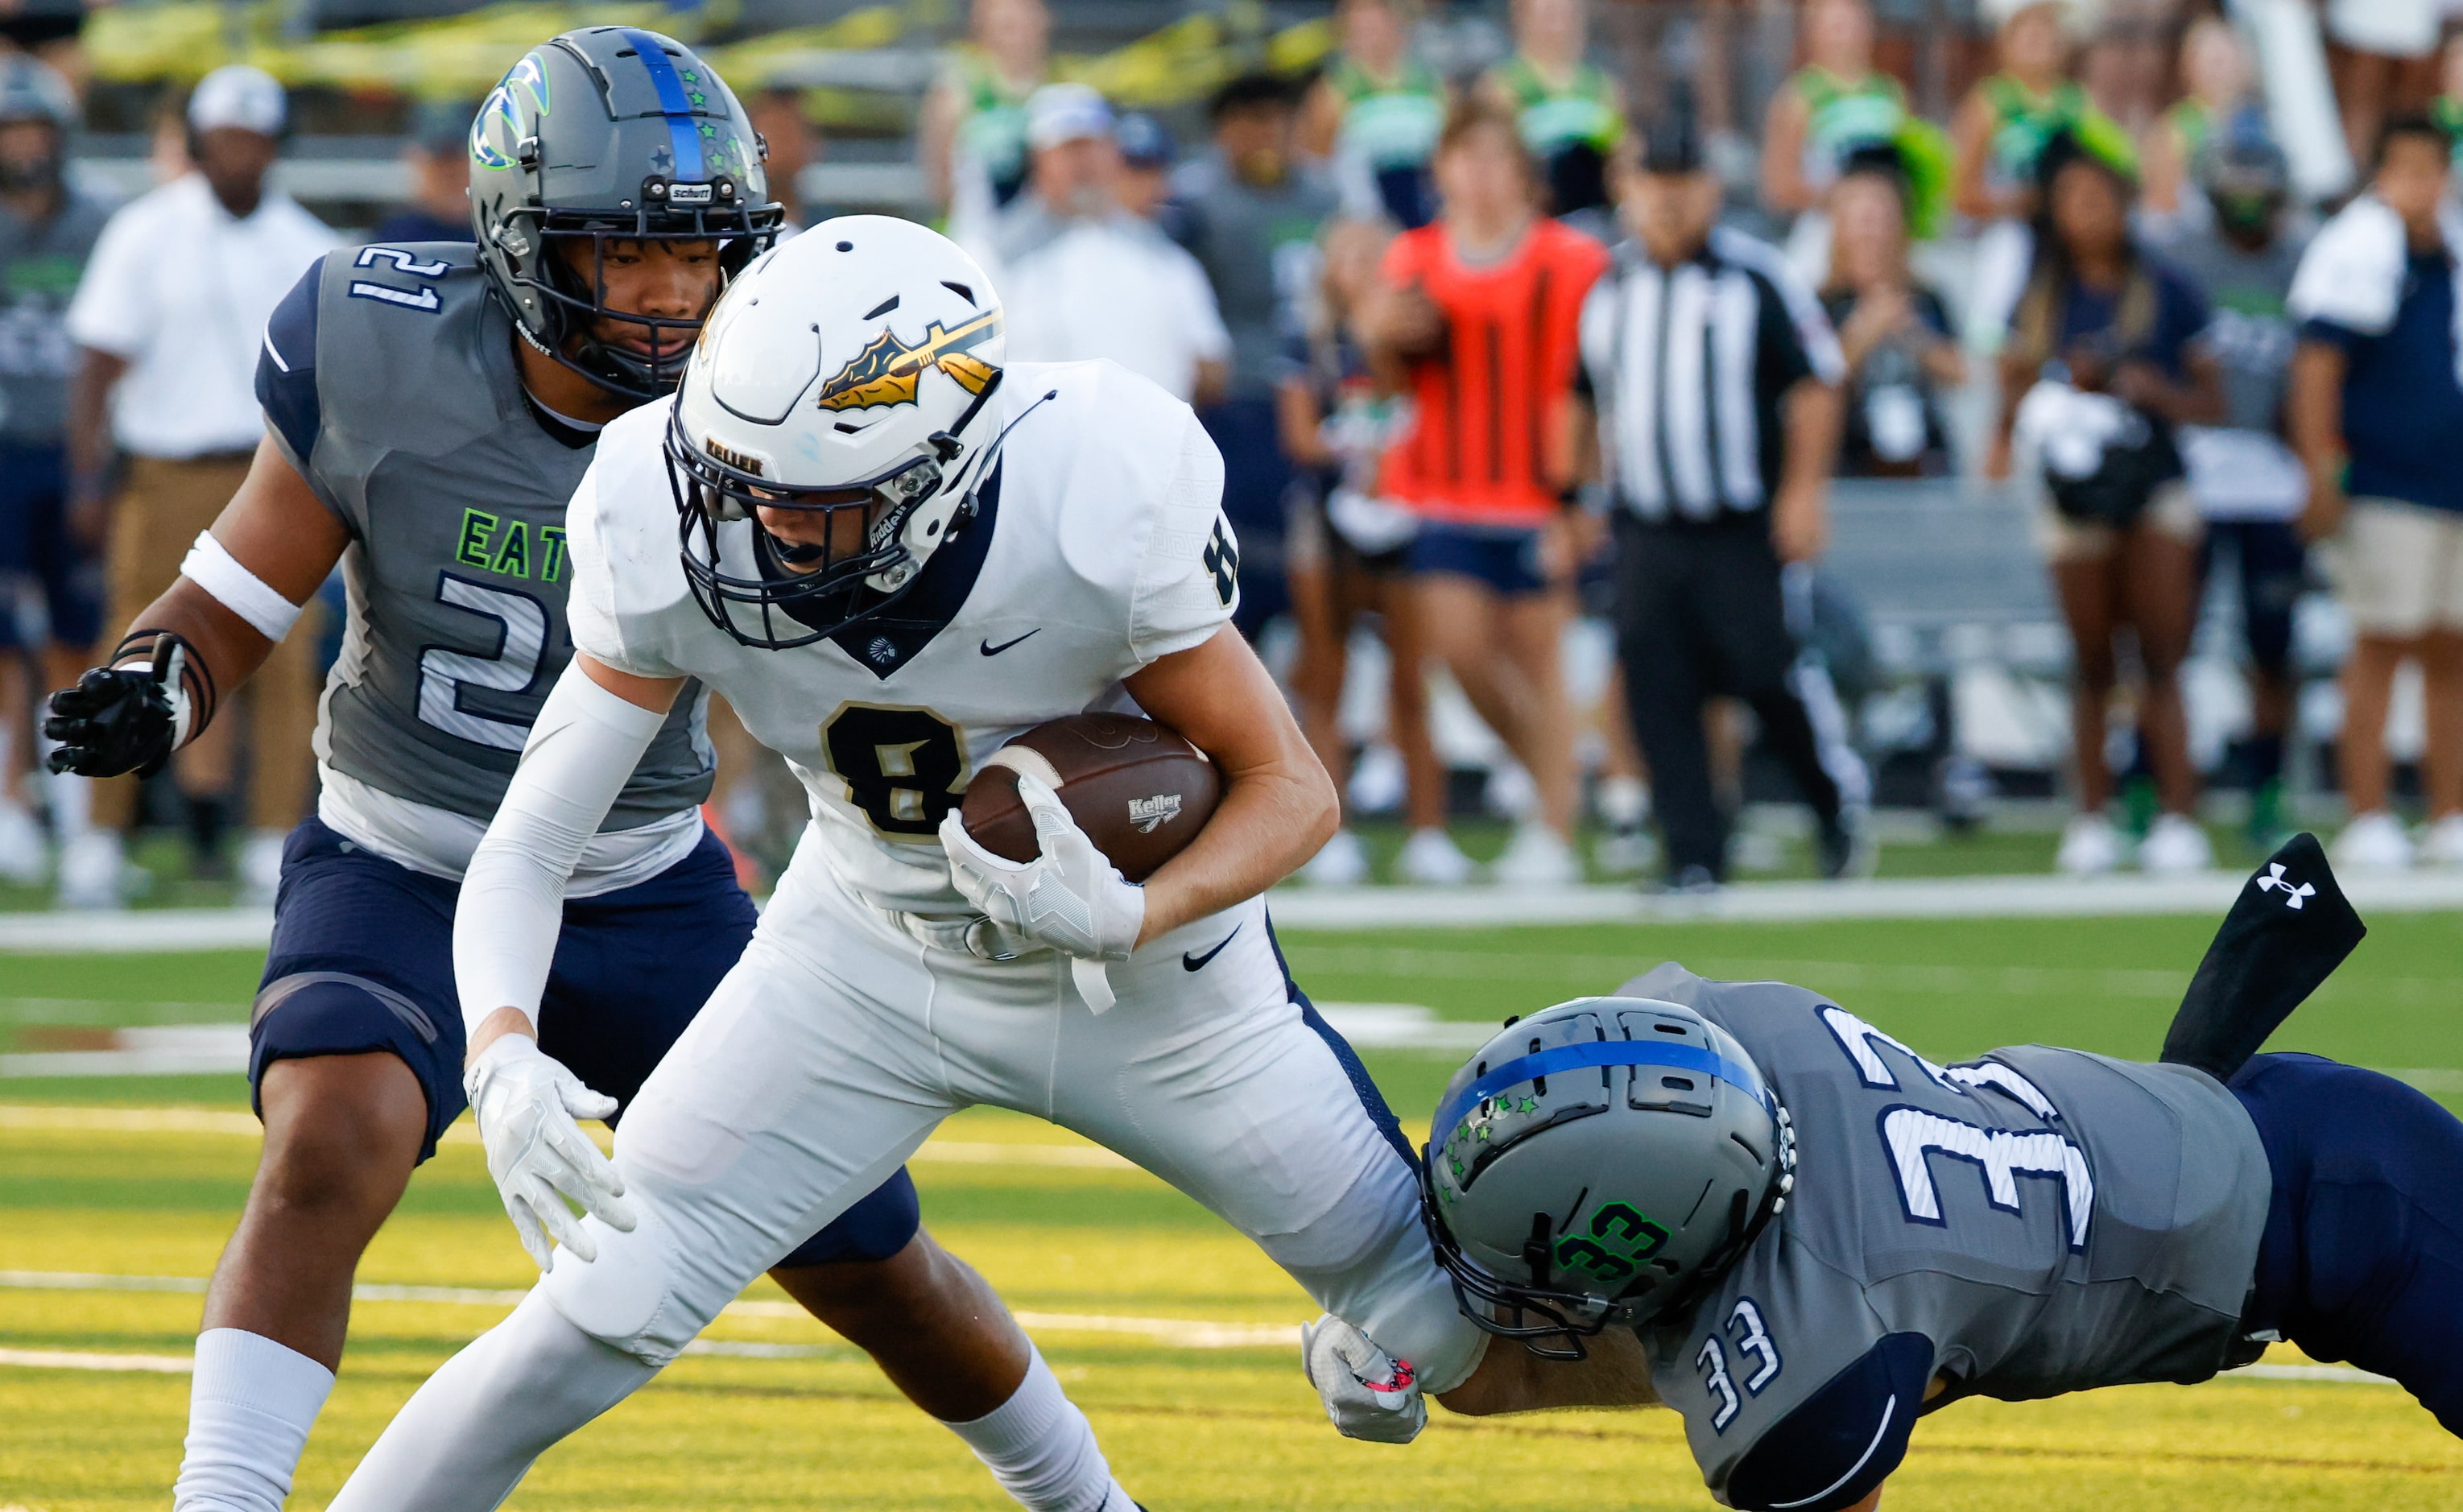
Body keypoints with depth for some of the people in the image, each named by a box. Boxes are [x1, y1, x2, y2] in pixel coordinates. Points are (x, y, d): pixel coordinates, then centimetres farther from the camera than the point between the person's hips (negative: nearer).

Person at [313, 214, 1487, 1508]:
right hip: (867, 954, 1)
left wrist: (1127, 921, -39)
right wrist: (502, 1057, -40)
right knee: (592, 1325, -12)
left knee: (1443, 1334, 2)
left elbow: (1290, 790, -19)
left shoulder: (1097, 514, -33)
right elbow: (526, 846, -21)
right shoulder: (678, 551, -26)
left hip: (1139, 962, -1)